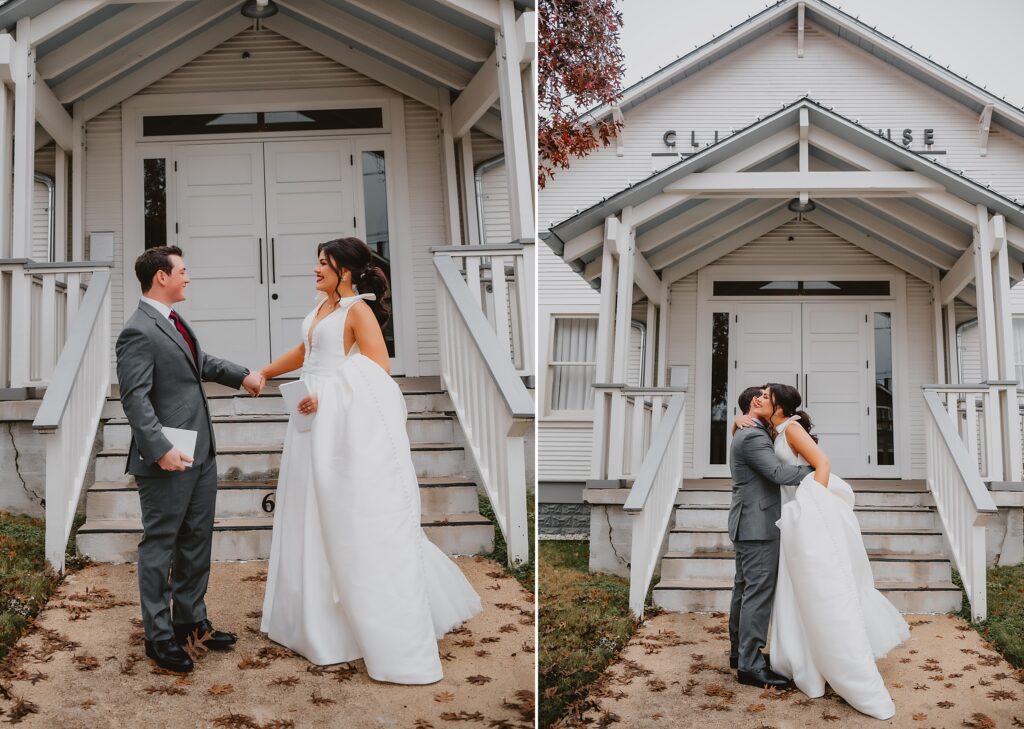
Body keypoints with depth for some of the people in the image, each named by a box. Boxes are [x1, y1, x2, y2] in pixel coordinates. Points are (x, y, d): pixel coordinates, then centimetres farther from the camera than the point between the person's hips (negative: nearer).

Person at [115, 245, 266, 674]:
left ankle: (191, 621, 30)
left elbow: (202, 362, 30)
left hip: (201, 455, 10)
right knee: (160, 547, 3)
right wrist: (160, 450, -28)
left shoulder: (175, 323, 12)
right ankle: (159, 637, 13)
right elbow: (134, 398, -22)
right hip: (167, 462, -9)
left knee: (196, 542, 17)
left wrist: (241, 375, 20)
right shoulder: (139, 332, -17)